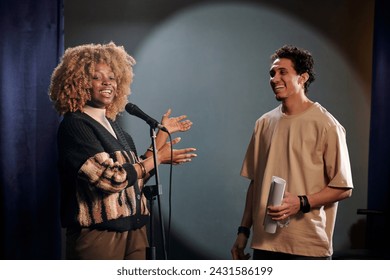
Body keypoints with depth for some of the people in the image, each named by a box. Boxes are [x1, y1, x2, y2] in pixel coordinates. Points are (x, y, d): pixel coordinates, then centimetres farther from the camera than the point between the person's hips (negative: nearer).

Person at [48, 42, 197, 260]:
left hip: (133, 230, 7)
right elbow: (112, 178, -19)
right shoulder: (75, 125, -11)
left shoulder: (111, 123, 12)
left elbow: (140, 174, 12)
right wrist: (158, 158, -8)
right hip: (98, 234, -7)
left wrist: (163, 132, 12)